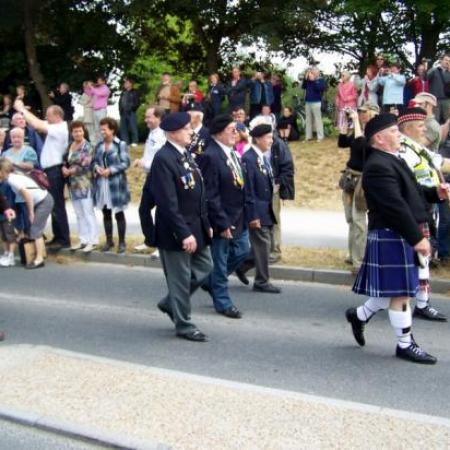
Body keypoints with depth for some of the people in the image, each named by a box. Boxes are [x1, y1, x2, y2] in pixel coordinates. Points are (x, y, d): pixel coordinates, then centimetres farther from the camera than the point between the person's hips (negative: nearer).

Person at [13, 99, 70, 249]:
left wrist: (22, 109, -16)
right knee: (54, 205, 13)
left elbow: (37, 125, -23)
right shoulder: (55, 128, 13)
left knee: (58, 206, -7)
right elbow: (38, 123, 18)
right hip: (51, 170, 10)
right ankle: (58, 237, 20)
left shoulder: (60, 129, -18)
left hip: (55, 170, -10)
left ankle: (64, 240, -2)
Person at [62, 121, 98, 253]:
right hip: (73, 184, 7)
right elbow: (65, 162, 16)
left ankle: (92, 241, -2)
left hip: (84, 184, -7)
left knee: (88, 212, -6)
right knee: (79, 214, 11)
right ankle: (83, 240, 18)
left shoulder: (87, 147, -9)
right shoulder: (69, 146, 13)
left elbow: (85, 166, -17)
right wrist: (64, 169, -7)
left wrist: (69, 171, -7)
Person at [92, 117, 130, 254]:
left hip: (116, 183, -5)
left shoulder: (121, 144, -6)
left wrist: (110, 170, -19)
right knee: (106, 213, 11)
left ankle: (122, 242, 10)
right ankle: (109, 240, 23)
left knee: (118, 213, 2)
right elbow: (94, 161, 13)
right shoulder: (99, 145, 10)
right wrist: (97, 167, -9)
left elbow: (125, 163, -11)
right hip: (101, 183, 5)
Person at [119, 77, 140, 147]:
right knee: (123, 128, 5)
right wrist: (120, 110, 8)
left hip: (131, 113, -6)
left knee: (133, 127, -9)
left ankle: (134, 142, -5)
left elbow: (136, 103, -4)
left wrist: (132, 109, -12)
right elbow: (120, 102, 21)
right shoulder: (123, 93, 19)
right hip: (123, 113, 6)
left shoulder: (134, 92, 1)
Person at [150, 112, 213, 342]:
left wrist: (206, 224, 13)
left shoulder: (186, 155, 9)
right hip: (176, 231, -9)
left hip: (196, 227, 9)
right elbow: (168, 203, -23)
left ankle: (171, 303, 33)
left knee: (204, 267, 17)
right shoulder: (163, 159, -19)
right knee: (180, 278, 4)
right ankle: (183, 324, 20)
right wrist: (184, 233, -23)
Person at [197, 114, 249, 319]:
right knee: (220, 261, 6)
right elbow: (210, 196, -21)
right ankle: (222, 302, 23)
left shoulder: (233, 153, 7)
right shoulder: (210, 156, -20)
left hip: (238, 217, 9)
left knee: (242, 251, 19)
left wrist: (244, 215, 12)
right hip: (222, 219, -9)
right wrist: (222, 223, -20)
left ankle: (212, 281, 37)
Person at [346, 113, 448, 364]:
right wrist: (417, 238, -24)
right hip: (392, 236, -10)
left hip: (401, 235, 10)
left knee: (395, 288, 18)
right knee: (401, 291, 0)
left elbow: (411, 191, 20)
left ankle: (360, 315, 34)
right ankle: (406, 344, 13)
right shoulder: (378, 167, -19)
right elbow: (396, 206, -24)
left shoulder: (392, 160, 14)